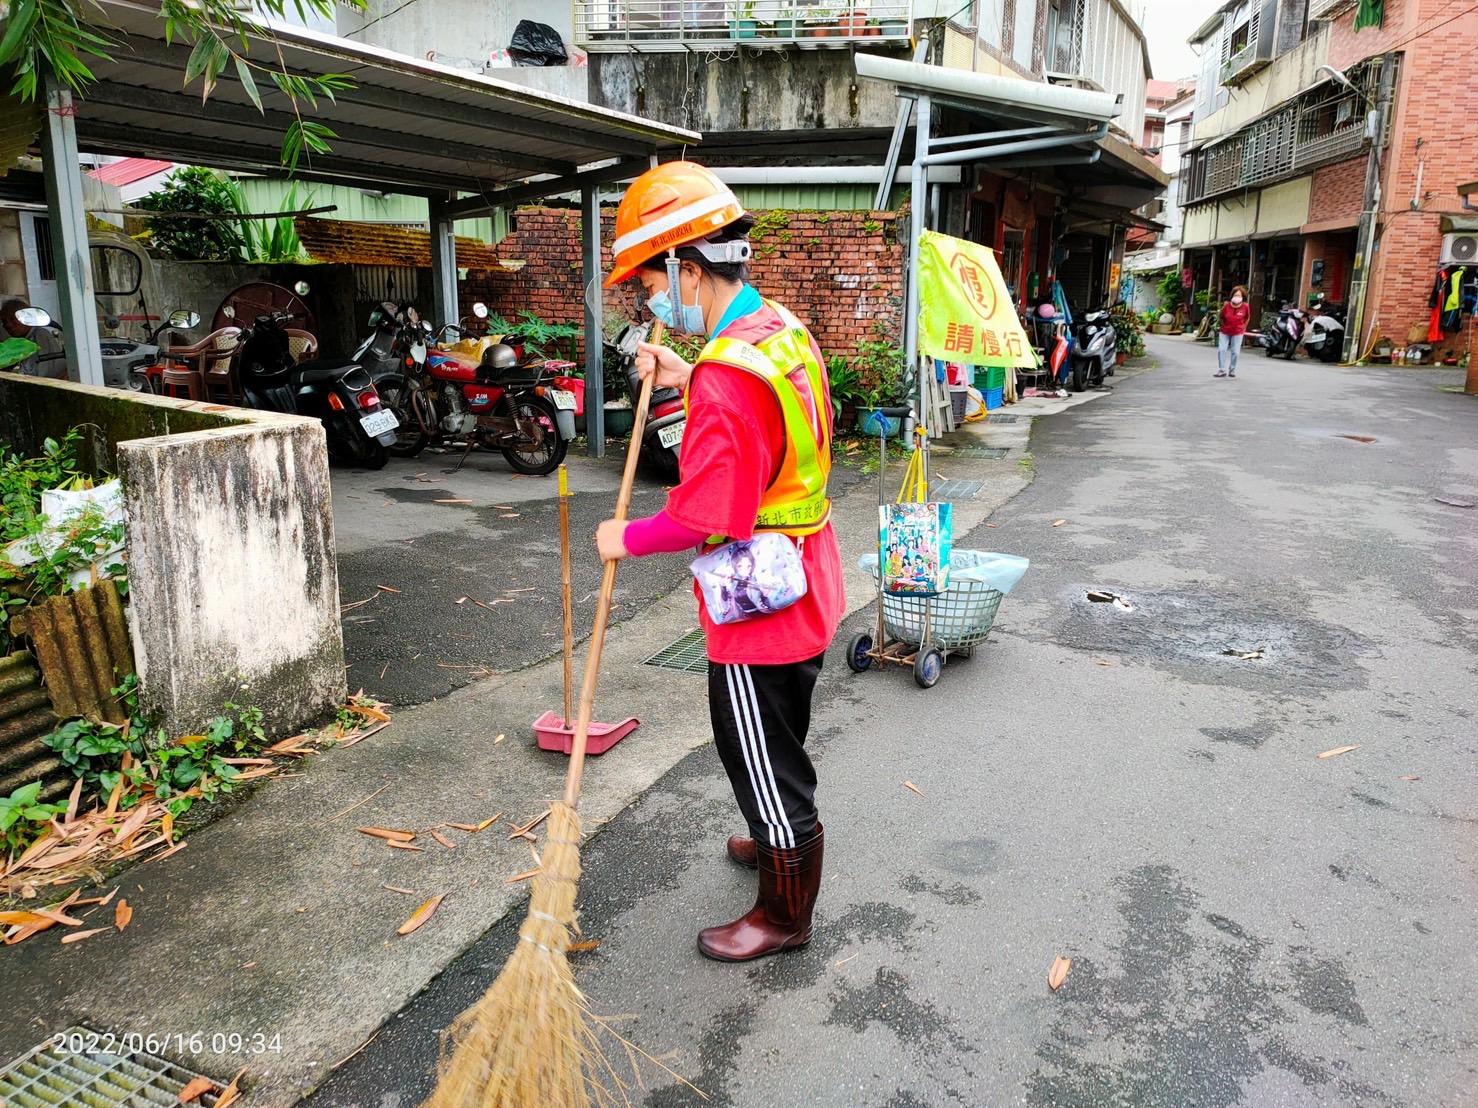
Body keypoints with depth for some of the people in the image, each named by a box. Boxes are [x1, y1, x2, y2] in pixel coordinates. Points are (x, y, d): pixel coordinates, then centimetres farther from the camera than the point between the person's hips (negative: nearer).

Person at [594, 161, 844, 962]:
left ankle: (784, 914, 28)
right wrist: (686, 382, 12)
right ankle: (783, 841, 51)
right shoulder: (783, 331, 3)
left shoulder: (727, 377, -28)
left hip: (759, 611, -9)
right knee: (777, 746, 29)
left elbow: (704, 517, -28)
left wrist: (627, 538, -11)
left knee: (764, 760, 9)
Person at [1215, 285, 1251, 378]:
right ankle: (1222, 370, 0)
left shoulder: (1246, 306, -13)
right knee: (1221, 350, -7)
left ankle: (1232, 370, 15)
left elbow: (1247, 317, 6)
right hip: (1225, 332, 1)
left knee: (1235, 352, 1)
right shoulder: (1226, 305, -14)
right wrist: (1224, 326, 7)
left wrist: (1243, 328, 7)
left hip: (1237, 333, -1)